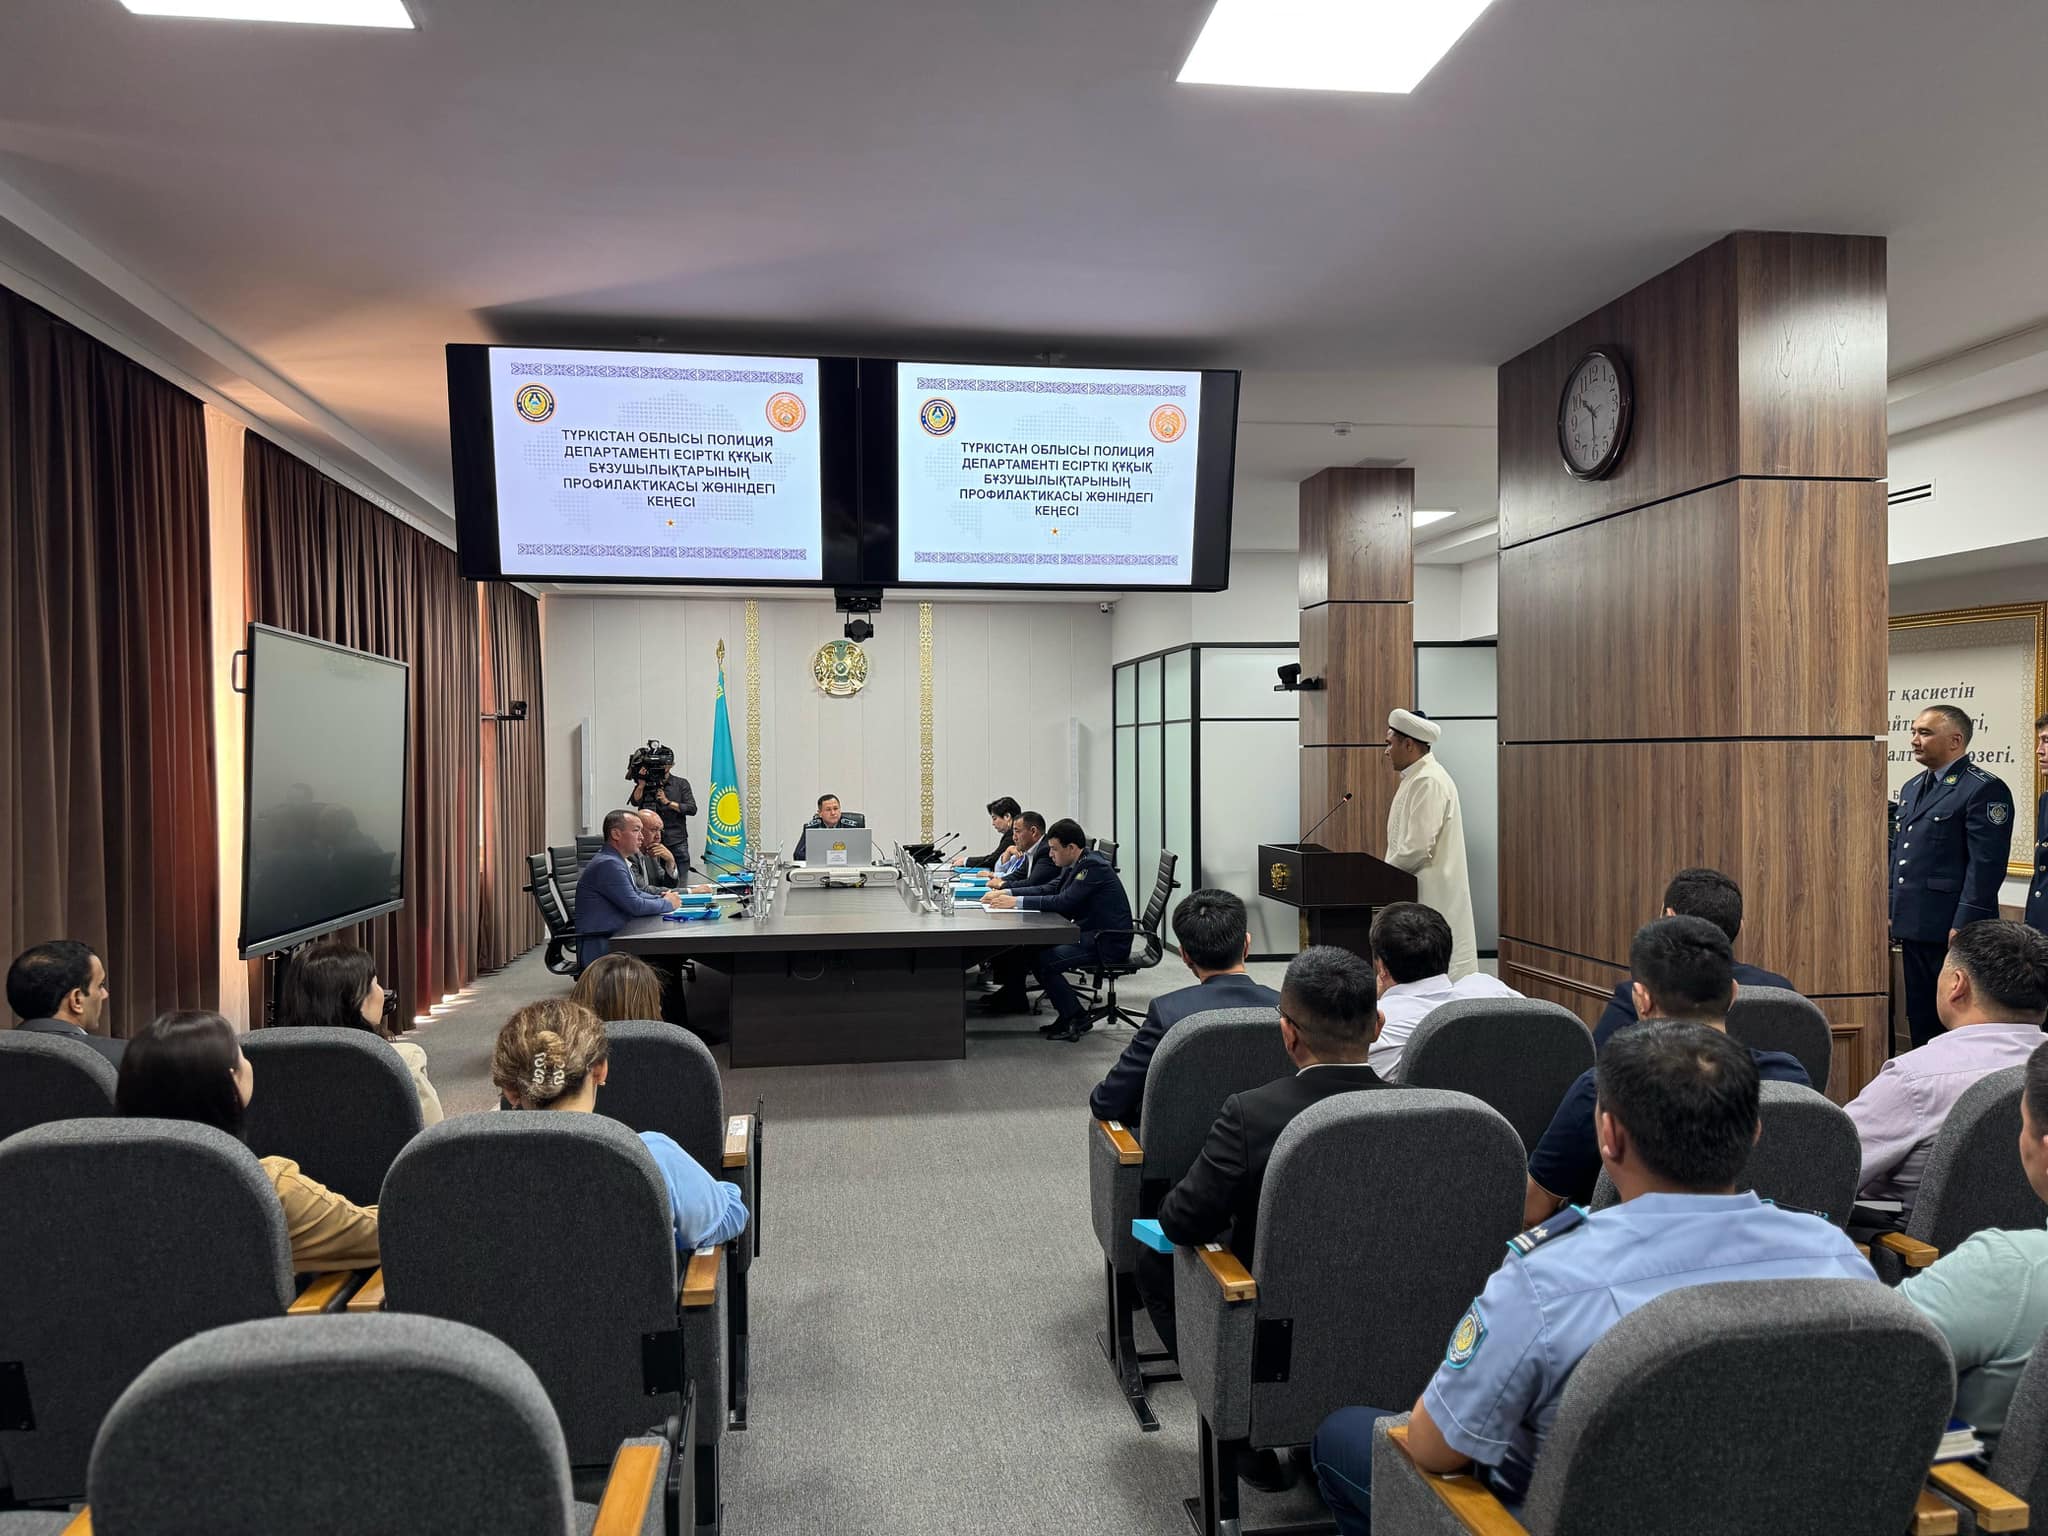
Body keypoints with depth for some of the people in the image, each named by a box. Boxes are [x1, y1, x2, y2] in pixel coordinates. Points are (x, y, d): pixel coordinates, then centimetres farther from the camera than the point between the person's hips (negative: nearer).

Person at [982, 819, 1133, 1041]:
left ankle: (1077, 1019, -8)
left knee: (1042, 961, -19)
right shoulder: (1077, 865, 11)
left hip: (1108, 942, -10)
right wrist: (1007, 893, 3)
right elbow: (1050, 889, 15)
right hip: (1089, 933, 10)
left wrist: (1017, 901, -22)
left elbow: (1064, 902, -25)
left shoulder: (1093, 866, -19)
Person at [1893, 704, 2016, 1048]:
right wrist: (1891, 911, 15)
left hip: (1953, 930, -8)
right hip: (1914, 928, 8)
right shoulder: (1912, 788, 17)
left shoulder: (1984, 789, -10)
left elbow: (1986, 865, -16)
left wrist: (1963, 927, -20)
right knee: (1920, 1020, 14)